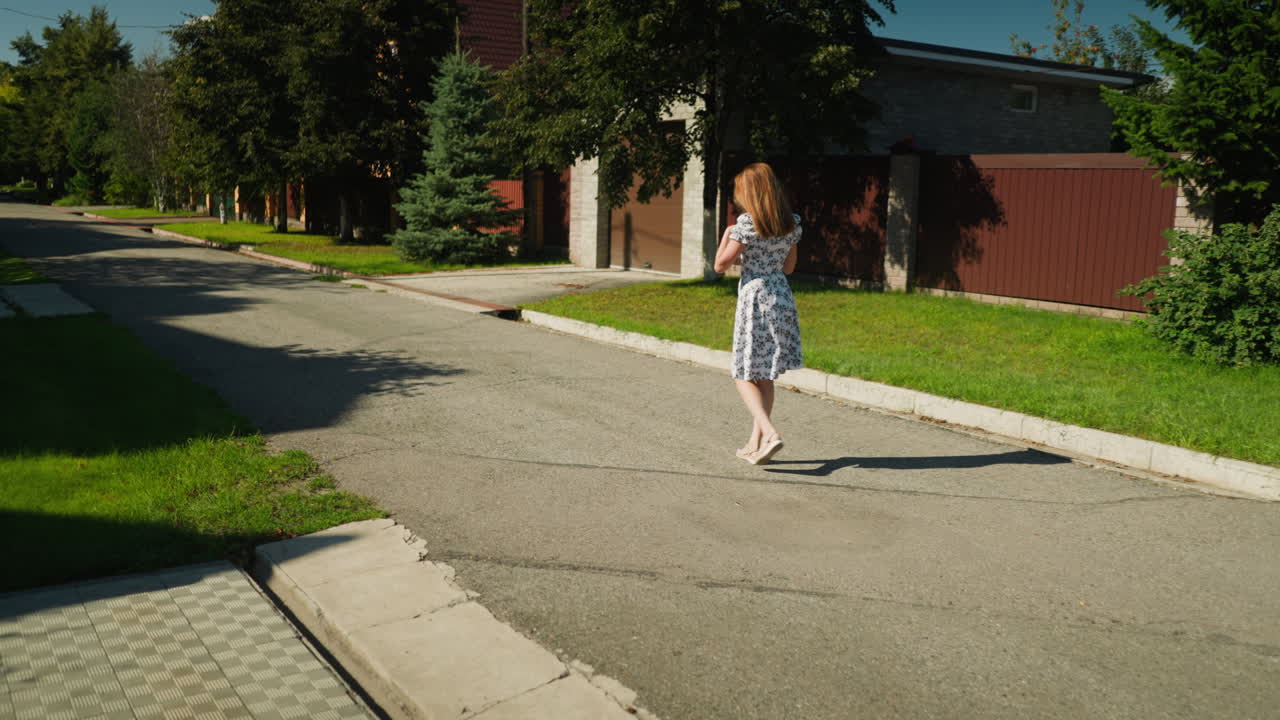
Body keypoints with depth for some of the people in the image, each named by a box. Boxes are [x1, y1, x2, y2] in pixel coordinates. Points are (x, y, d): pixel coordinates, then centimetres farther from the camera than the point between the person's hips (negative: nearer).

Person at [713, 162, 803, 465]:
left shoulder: (747, 222, -12)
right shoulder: (792, 223, 6)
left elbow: (721, 265, -9)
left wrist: (726, 236, 6)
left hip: (754, 298, -6)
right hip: (782, 298, 6)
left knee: (745, 376, 3)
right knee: (764, 376, 15)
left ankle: (770, 434, -15)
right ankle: (756, 442, 21)